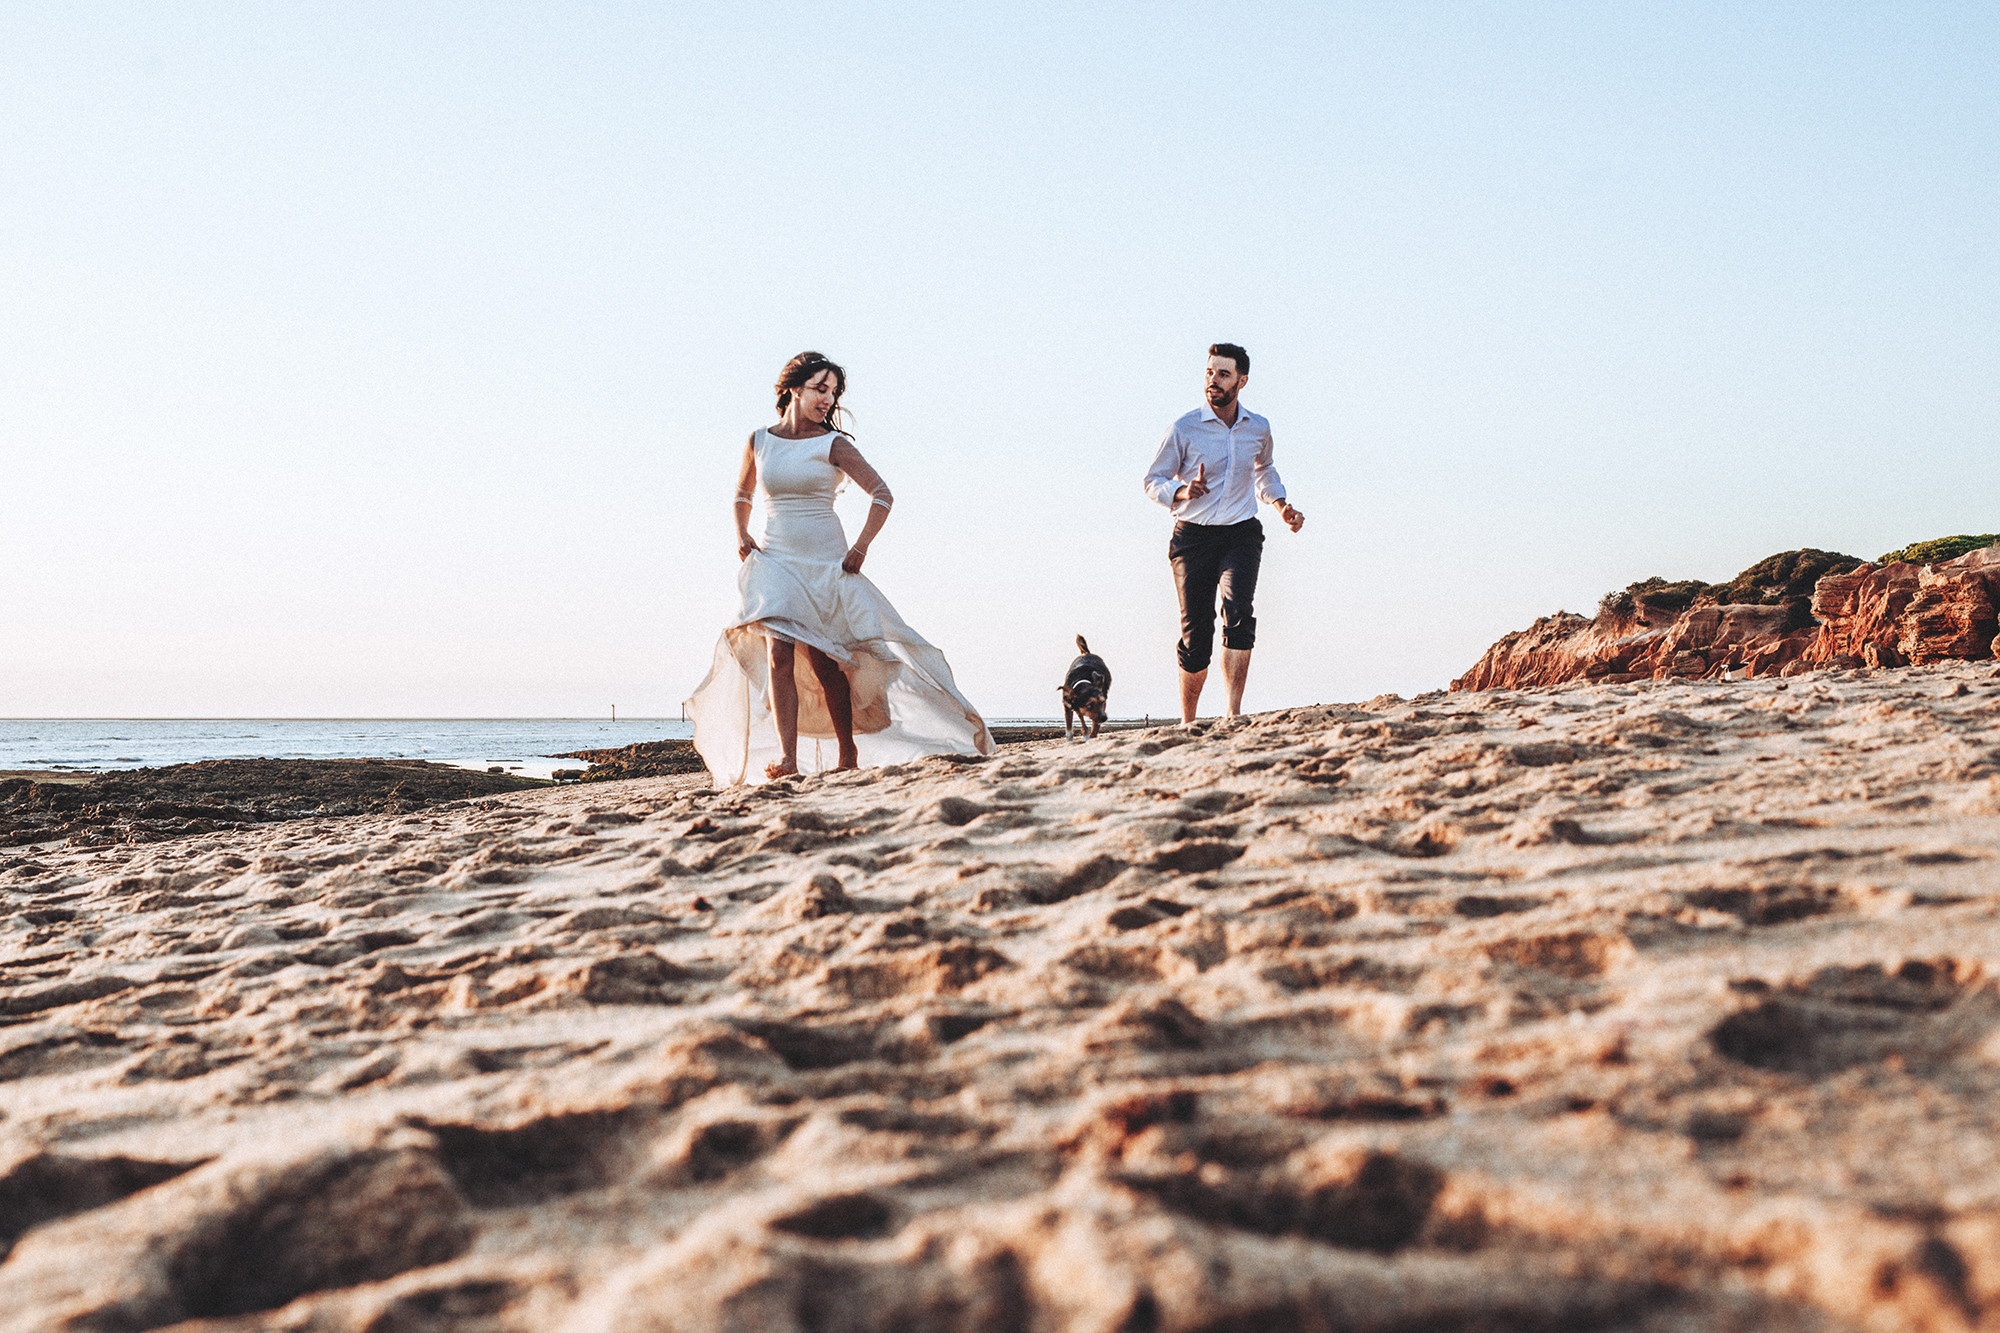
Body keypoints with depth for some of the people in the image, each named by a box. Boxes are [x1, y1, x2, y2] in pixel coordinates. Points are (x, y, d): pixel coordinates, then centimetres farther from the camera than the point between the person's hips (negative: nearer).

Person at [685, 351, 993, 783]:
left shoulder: (833, 445, -2)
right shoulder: (759, 441, 8)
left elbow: (882, 494, -6)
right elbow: (742, 495, 25)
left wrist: (861, 547, -14)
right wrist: (742, 535, 9)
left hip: (826, 561, -2)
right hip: (776, 559, 2)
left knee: (823, 660, -1)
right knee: (778, 653, -15)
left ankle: (848, 754, 13)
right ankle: (786, 757, -21)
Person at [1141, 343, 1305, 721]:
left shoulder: (1258, 429, 6)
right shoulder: (1184, 429, -6)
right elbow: (1154, 481, 0)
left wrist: (1282, 506, 11)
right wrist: (1183, 492, -21)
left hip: (1241, 534, 1)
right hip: (1193, 536, -1)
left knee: (1239, 612, -24)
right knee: (1196, 634, -1)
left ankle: (1233, 715, -27)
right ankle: (1187, 722, 19)